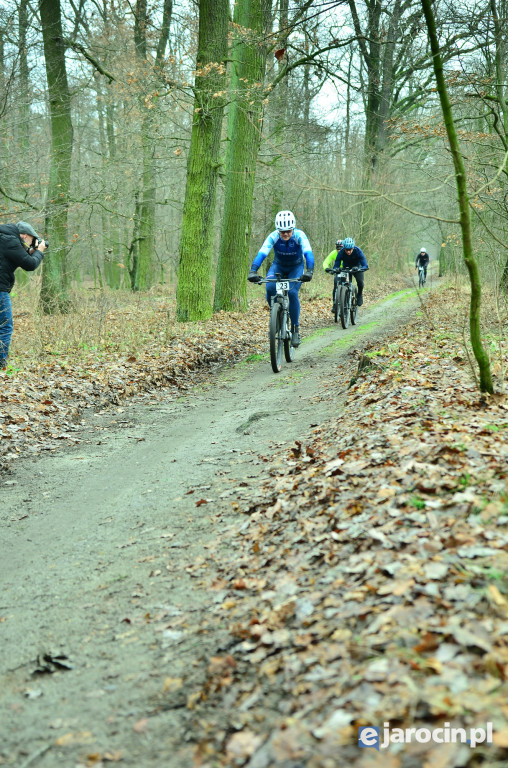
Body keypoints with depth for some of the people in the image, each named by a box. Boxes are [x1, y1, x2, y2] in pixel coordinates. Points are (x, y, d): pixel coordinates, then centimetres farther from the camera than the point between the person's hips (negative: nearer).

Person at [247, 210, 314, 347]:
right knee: (270, 288, -27)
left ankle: (295, 329, -11)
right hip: (278, 266, 1)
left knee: (292, 293, -24)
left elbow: (308, 253, -41)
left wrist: (309, 271, -58)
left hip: (296, 267, -1)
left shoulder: (299, 236, -29)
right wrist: (253, 271, -52)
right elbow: (261, 253, -37)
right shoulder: (273, 237, -26)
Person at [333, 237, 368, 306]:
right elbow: (336, 265, -27)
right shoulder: (341, 252, -27)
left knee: (360, 281, -27)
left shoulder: (358, 251, -32)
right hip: (346, 268, 1)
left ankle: (360, 295, 3)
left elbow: (365, 266, -36)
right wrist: (335, 269, -51)